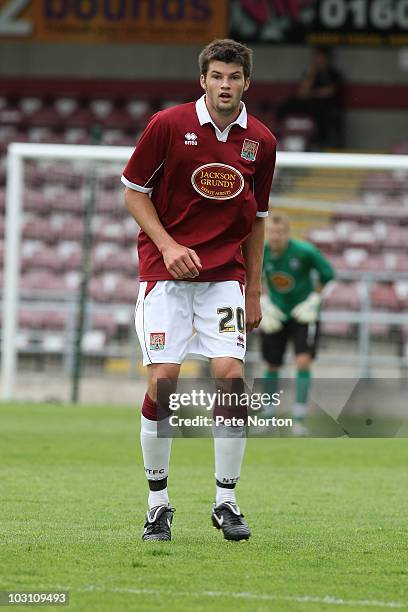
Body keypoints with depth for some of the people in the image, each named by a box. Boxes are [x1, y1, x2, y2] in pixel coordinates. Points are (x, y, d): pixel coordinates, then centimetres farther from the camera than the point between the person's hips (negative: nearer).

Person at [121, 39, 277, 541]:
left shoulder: (260, 142, 4)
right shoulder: (168, 125, -6)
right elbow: (133, 191, 0)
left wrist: (254, 290, 14)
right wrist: (168, 245, -13)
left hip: (225, 275, 2)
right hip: (166, 272, -2)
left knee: (230, 373, -12)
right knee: (163, 378, -10)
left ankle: (226, 502, 1)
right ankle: (158, 503, 5)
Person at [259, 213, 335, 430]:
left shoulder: (305, 251, -21)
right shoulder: (260, 253, -13)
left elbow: (327, 274, -5)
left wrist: (314, 300, -10)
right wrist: (264, 302, -1)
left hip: (303, 314, -3)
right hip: (276, 315, 3)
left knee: (303, 361, -16)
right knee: (272, 366, 7)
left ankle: (299, 418, -11)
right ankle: (267, 414, 25)